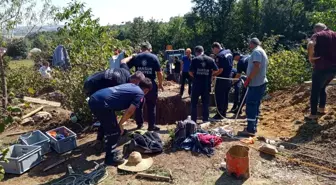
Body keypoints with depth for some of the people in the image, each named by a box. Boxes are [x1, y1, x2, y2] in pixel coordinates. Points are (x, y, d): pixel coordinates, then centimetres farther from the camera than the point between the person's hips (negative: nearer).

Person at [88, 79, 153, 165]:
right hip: (101, 103, -9)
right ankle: (110, 158, 17)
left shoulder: (131, 85, 25)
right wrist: (120, 124, 6)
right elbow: (129, 111, -7)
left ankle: (110, 151, 39)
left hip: (94, 99, 9)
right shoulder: (140, 94, 3)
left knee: (109, 129, 25)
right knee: (115, 131, 6)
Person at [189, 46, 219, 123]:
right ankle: (205, 119, 16)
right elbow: (216, 70, 3)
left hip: (197, 84, -2)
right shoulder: (210, 59, 2)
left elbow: (190, 72, -9)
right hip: (207, 84, 3)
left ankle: (193, 120, 9)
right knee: (205, 103, 12)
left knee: (194, 102, 8)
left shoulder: (195, 59, -6)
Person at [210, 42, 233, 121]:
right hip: (229, 78, 9)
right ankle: (224, 113, 24)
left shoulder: (219, 56, -19)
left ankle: (219, 115, 4)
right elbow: (232, 64, 17)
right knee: (225, 96, 15)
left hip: (222, 79, -9)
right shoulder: (229, 52, 8)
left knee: (219, 97, -1)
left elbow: (220, 70, -23)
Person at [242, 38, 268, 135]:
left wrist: (248, 79, -18)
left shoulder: (256, 51, -11)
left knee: (250, 106, -8)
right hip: (261, 83, 10)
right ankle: (253, 127, 20)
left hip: (256, 83, -10)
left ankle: (250, 129, -6)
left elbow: (256, 67, -23)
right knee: (255, 106, 14)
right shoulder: (262, 52, 21)